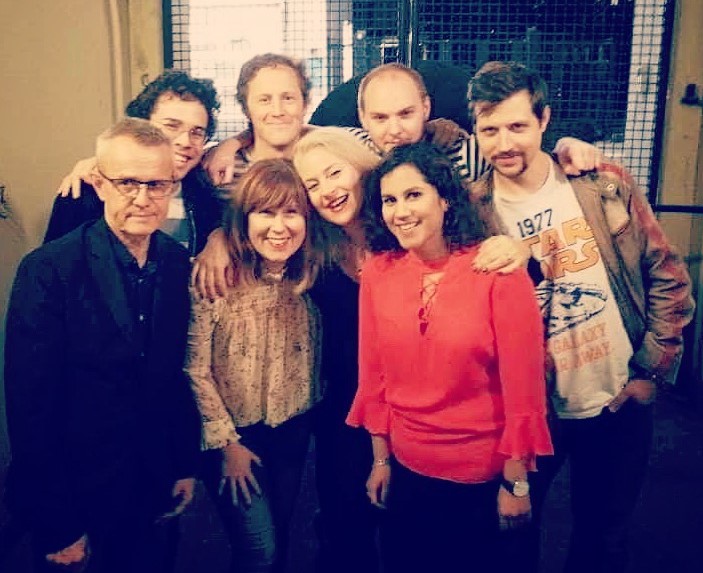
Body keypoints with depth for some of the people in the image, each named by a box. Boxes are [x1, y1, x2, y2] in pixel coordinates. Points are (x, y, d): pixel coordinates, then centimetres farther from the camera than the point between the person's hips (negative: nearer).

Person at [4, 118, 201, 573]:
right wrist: (55, 526, -13)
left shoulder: (180, 264, -4)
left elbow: (181, 372, 4)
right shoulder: (48, 270, -18)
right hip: (77, 498, -4)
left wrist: (186, 464, 7)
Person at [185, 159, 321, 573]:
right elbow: (195, 370, -15)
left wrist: (309, 416, 6)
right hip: (234, 435, -4)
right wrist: (225, 442, -11)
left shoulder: (307, 277, -5)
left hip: (292, 433, 5)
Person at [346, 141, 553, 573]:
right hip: (406, 466, 3)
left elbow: (523, 384, -14)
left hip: (483, 473, -3)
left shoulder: (497, 270, -17)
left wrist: (517, 482, -9)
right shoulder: (377, 273, -6)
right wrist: (381, 458, 6)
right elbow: (373, 375, 1)